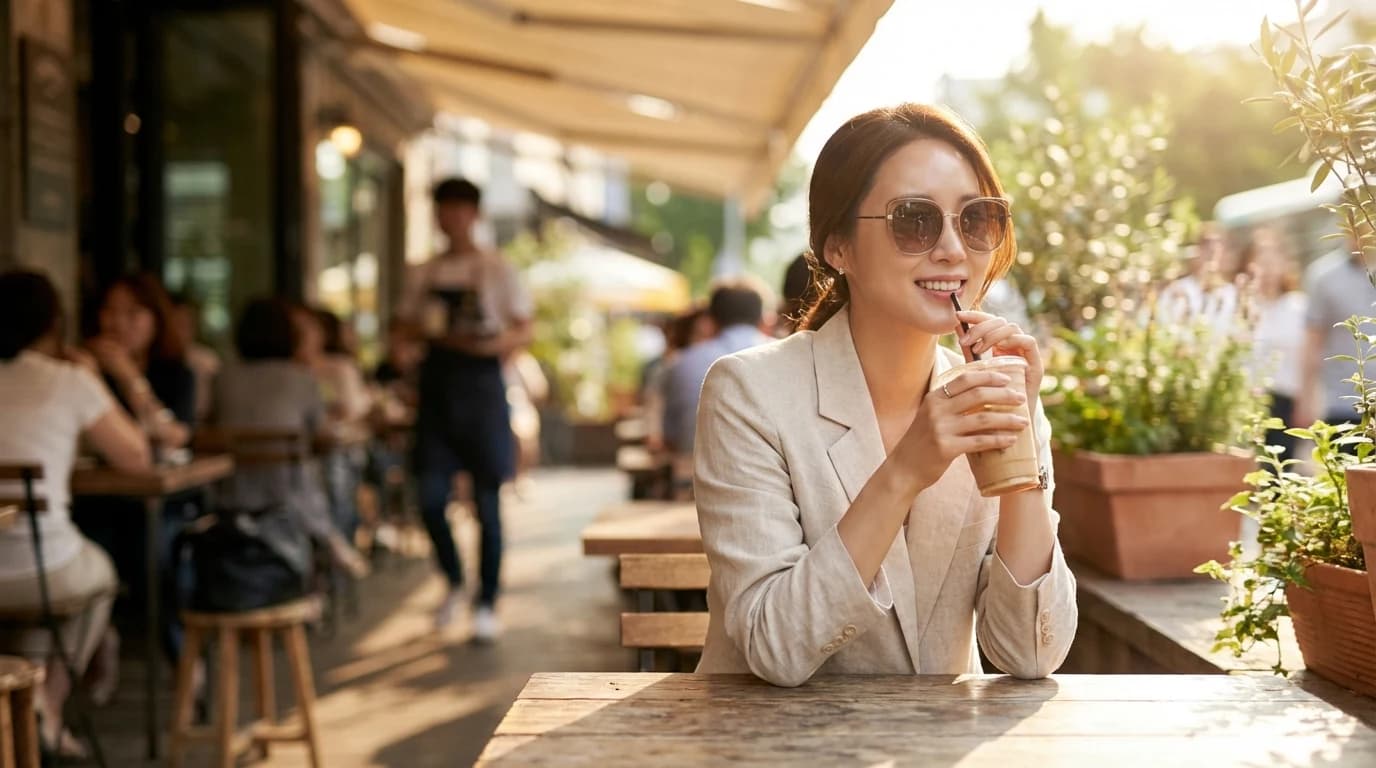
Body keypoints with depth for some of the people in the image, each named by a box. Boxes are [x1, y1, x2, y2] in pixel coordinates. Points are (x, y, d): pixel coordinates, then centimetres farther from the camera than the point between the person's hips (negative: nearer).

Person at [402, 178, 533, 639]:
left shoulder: (497, 271, 1)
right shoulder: (423, 274, 12)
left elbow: (523, 333, -1)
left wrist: (490, 344, -19)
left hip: (480, 381, -3)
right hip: (436, 382, 3)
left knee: (487, 502, 1)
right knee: (430, 498, -1)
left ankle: (487, 605, 12)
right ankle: (454, 582, 24)